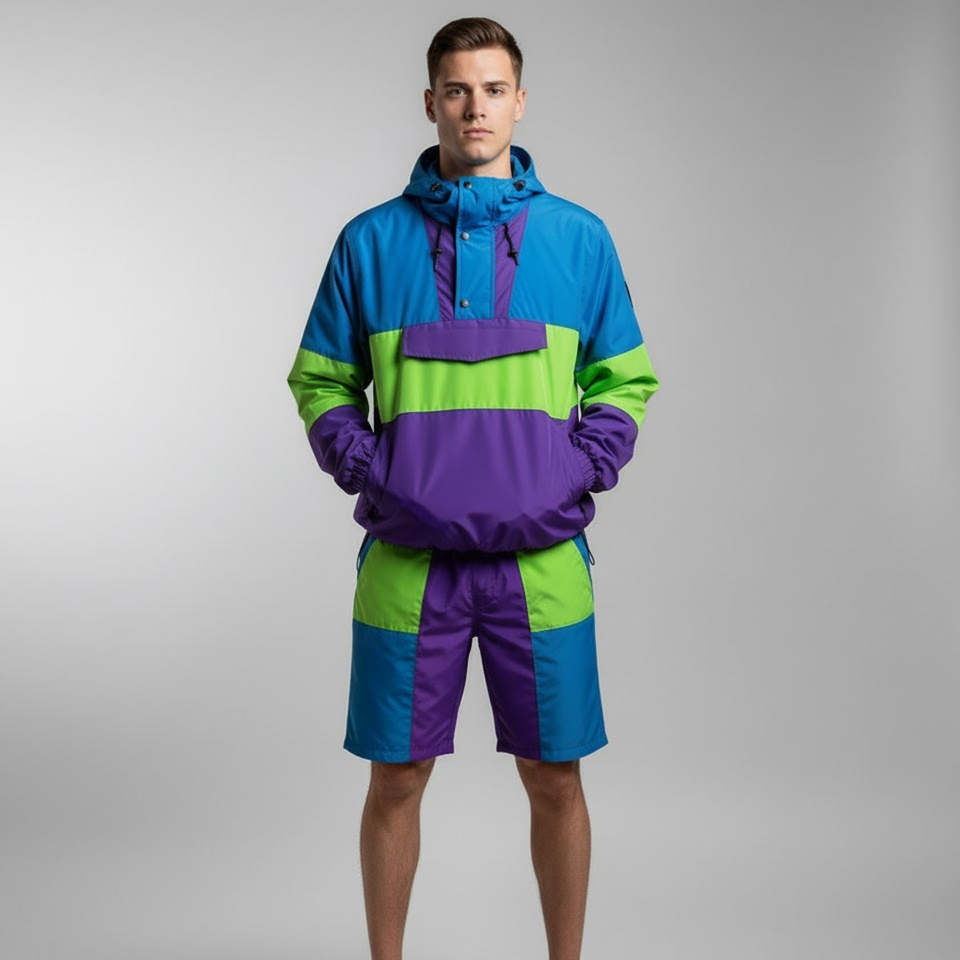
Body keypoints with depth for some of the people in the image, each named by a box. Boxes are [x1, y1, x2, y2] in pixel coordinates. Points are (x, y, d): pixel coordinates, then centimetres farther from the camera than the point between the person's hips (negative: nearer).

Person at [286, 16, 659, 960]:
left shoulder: (578, 237, 5)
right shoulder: (371, 240, 4)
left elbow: (624, 381, 11)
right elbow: (320, 384, 11)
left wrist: (584, 468, -4)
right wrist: (367, 472, -4)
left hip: (541, 559, 0)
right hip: (409, 561, 0)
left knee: (555, 779, 9)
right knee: (396, 779, 8)